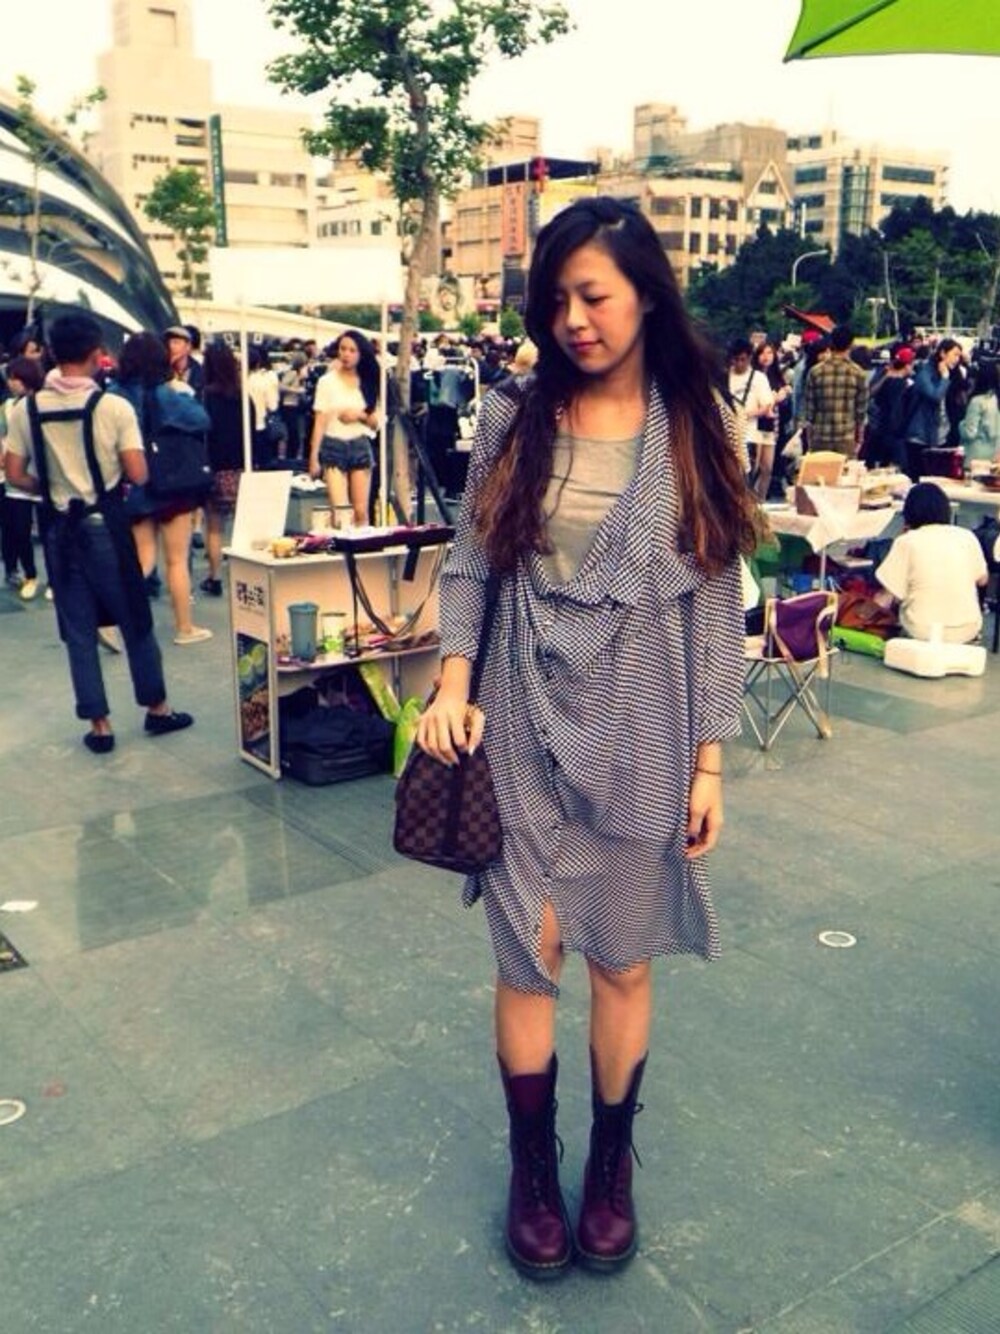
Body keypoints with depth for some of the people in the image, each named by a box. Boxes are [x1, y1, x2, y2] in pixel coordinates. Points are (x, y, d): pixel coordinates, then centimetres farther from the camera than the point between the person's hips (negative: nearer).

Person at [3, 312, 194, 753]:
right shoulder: (114, 406, -11)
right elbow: (138, 475, -12)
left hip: (59, 527, 2)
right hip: (105, 525, -2)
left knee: (78, 630, 9)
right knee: (134, 620, 12)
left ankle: (99, 724, 13)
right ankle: (157, 708, 24)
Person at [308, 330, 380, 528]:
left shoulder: (369, 382, 9)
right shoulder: (327, 381, 1)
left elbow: (375, 423, 11)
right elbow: (320, 422, -2)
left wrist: (360, 415, -10)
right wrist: (314, 456, -8)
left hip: (360, 446, 3)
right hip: (334, 446, -2)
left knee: (361, 512, -1)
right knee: (339, 511, -12)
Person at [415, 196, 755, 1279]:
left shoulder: (697, 427, -1)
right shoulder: (513, 418, 1)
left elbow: (717, 601, -1)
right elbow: (469, 564, 6)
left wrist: (709, 759, -2)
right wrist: (453, 682, -9)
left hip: (641, 738, 0)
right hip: (523, 730, 1)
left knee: (621, 959, 11)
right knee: (529, 957, 7)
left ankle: (611, 1163, 34)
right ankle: (532, 1166, 30)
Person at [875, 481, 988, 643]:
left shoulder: (906, 541, -8)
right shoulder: (967, 536, 0)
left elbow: (886, 598, -7)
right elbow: (982, 580, 13)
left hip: (923, 631, -2)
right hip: (968, 630, 2)